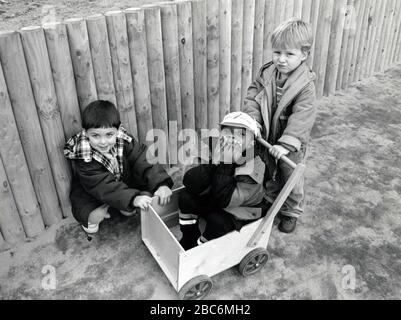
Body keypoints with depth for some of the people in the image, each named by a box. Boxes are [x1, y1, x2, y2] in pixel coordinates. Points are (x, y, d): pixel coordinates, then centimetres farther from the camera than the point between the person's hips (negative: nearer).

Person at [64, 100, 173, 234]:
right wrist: (133, 198, -52)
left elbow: (143, 161, -26)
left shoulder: (124, 141, -20)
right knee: (93, 216, -31)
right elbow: (104, 187, -39)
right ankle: (90, 218, 6)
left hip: (123, 186, 4)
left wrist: (161, 184, -43)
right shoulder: (84, 159, -31)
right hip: (91, 194, -4)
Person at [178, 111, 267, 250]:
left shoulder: (253, 169, -27)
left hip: (239, 218, -5)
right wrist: (214, 163, -35)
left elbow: (224, 200, -36)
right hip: (213, 204, 5)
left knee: (217, 221, -32)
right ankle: (189, 240, 6)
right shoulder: (219, 153, -12)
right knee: (186, 197, -12)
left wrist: (225, 165, -38)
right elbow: (189, 181, -22)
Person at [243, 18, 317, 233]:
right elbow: (252, 97, -8)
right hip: (268, 139, 5)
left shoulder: (305, 85, -24)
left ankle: (291, 212, 38)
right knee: (270, 176, 25)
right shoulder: (266, 73, -8)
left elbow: (301, 118, -30)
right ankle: (272, 203, 49)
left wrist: (286, 144, -38)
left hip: (291, 145, -4)